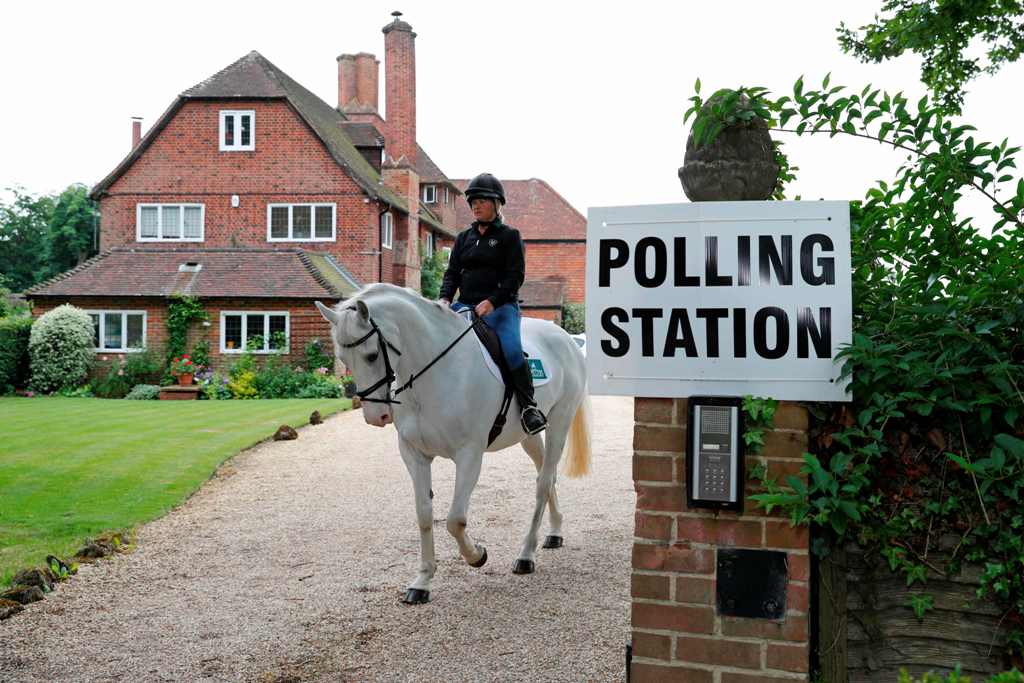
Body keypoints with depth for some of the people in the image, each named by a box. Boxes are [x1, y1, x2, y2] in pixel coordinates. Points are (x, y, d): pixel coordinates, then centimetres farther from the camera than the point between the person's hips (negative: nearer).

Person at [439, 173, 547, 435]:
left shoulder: (509, 236, 4)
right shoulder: (464, 238, 19)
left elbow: (515, 276, -6)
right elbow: (452, 272, 14)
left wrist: (492, 301, -20)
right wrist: (445, 298, -7)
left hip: (500, 305, -5)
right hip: (465, 305, 6)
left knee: (512, 350, -30)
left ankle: (529, 406, -19)